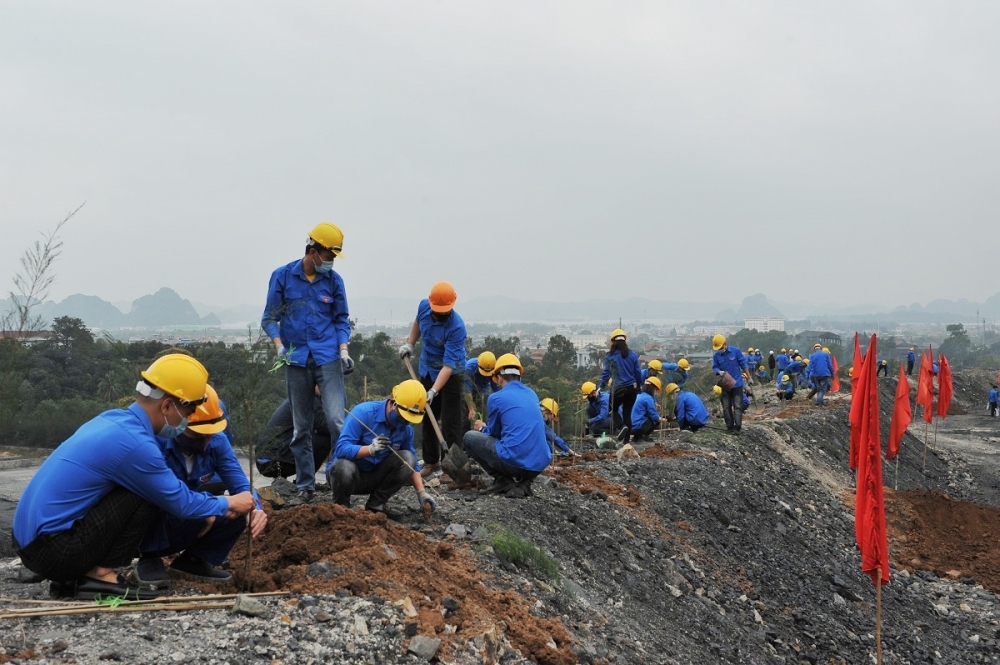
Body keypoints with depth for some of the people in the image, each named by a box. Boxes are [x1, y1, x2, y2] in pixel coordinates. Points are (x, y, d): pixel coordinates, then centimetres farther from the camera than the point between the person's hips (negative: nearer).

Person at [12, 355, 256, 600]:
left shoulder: (115, 419, 9)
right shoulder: (134, 442, -19)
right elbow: (180, 503, -8)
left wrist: (214, 507, 21)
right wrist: (227, 504, 9)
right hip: (53, 551, -9)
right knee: (147, 493, -11)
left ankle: (70, 578, 13)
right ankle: (100, 575, -5)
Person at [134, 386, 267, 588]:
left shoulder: (216, 441, -11)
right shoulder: (155, 442, -29)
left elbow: (239, 483, -14)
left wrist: (254, 508, -36)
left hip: (188, 529, 5)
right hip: (149, 527, -5)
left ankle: (193, 560, 3)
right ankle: (149, 559, -10)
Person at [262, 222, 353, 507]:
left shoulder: (334, 280, 3)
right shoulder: (282, 276, 1)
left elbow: (341, 320, 10)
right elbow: (269, 318, 4)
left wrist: (343, 350, -5)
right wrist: (279, 345, -13)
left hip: (328, 359, -1)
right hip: (296, 361, 1)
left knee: (336, 420, -14)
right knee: (301, 428, 8)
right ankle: (305, 487, 17)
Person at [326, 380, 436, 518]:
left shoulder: (406, 428, -4)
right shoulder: (363, 413, -22)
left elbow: (411, 464, 7)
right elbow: (341, 448, -29)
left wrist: (422, 493, -7)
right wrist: (370, 449, -45)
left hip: (375, 477, 5)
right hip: (349, 472, -5)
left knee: (407, 458, -19)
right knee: (344, 466, -39)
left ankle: (376, 504, -3)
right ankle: (341, 506, -8)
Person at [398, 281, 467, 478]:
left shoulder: (456, 327, -32)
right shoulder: (423, 306, -13)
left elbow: (449, 365, -34)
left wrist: (433, 391, -41)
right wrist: (409, 344, 6)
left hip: (450, 374, -7)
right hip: (426, 370, 7)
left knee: (450, 423, -8)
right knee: (427, 418, 14)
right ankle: (430, 461, 26)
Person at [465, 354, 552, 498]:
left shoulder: (496, 398, 0)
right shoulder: (532, 394, 19)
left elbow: (494, 433, 12)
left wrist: (482, 429, 35)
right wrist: (487, 428, 41)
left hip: (514, 462, -6)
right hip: (541, 463, 6)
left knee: (469, 437, 14)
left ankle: (505, 482, 4)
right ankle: (524, 482, 13)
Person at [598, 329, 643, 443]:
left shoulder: (609, 356, -7)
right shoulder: (632, 355, 1)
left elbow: (606, 373, -6)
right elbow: (638, 373, 6)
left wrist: (600, 387, 1)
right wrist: (639, 386, 20)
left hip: (618, 389, -3)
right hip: (632, 388, 3)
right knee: (627, 413, 10)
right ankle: (626, 440, 10)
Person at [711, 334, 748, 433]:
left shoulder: (736, 351, -9)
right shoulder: (716, 355, -3)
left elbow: (743, 364, -1)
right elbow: (714, 367, 0)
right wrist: (719, 371, -24)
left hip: (737, 383, -3)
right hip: (725, 385, 3)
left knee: (737, 406, -5)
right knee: (726, 407, 6)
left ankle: (737, 426, -8)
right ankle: (730, 426, 14)